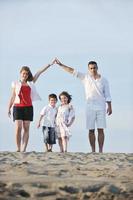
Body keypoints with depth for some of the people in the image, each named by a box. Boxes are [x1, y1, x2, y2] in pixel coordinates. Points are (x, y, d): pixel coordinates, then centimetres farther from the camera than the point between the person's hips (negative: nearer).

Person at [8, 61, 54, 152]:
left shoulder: (31, 83, 14)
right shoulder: (16, 84, 11)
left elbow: (39, 73, 12)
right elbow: (13, 97, 12)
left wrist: (50, 64, 10)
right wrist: (9, 108, 4)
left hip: (28, 107, 2)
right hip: (18, 107, -2)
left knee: (26, 128, -3)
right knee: (18, 128, -10)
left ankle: (24, 149, -5)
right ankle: (18, 148, -8)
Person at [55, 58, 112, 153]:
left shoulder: (103, 80, 5)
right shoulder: (85, 77, 6)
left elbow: (107, 95, 5)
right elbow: (72, 71, 3)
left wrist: (109, 106, -2)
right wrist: (61, 65, -1)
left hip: (101, 108, -1)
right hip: (90, 108, 1)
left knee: (101, 130, -4)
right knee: (91, 130, 0)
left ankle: (101, 151, -2)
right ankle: (93, 151, 4)